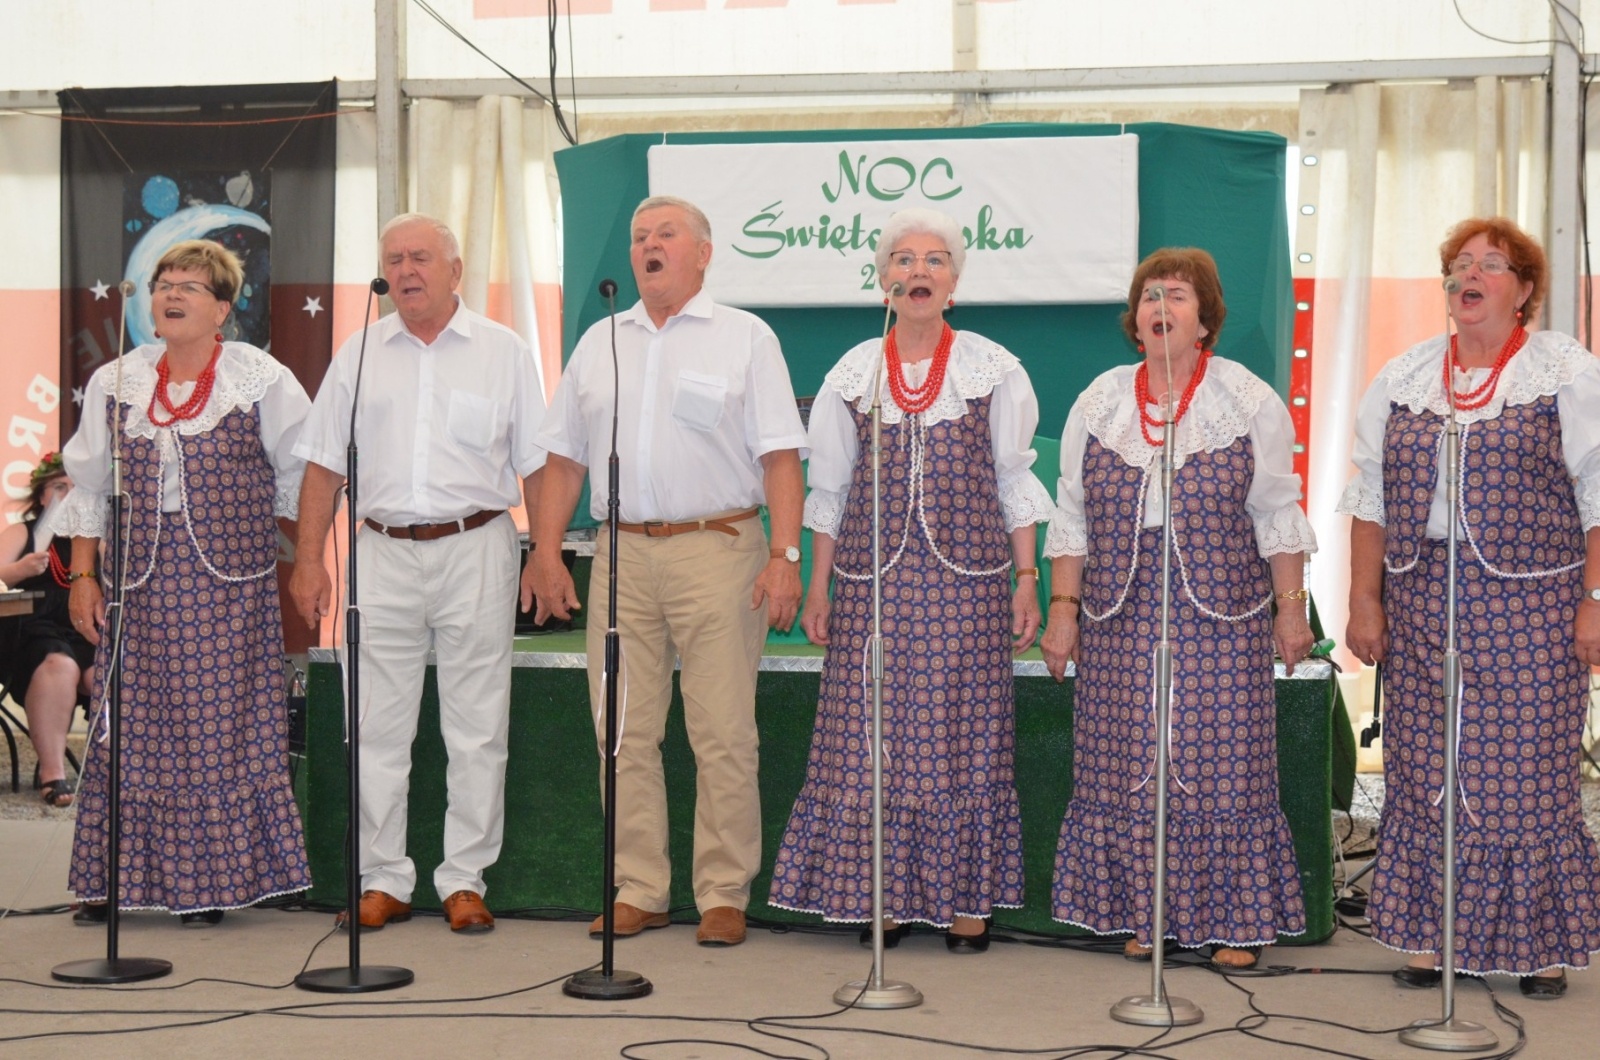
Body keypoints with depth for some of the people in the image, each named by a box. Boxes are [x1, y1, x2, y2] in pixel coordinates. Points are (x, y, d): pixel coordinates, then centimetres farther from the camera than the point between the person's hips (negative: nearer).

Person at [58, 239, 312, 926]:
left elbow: (302, 480, 7)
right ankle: (113, 877, 11)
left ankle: (210, 881, 6)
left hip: (229, 586, -3)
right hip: (138, 583, 3)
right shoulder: (114, 384, 10)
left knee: (221, 726, -3)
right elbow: (89, 488, 14)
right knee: (131, 727, 2)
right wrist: (83, 576, 8)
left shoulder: (263, 381, 2)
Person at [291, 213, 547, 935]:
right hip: (383, 552, 2)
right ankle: (382, 882, 11)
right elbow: (324, 464, 12)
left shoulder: (503, 352, 6)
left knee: (477, 728, 1)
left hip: (476, 550, -2)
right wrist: (309, 559, 5)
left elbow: (537, 465, 6)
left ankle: (465, 881, 8)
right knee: (376, 727, 3)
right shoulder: (359, 356, 11)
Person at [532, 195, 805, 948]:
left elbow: (780, 457, 0)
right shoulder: (599, 343, 18)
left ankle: (724, 894, 4)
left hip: (717, 550, -4)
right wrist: (547, 550, 8)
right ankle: (637, 892, 12)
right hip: (622, 553, 4)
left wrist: (785, 555, -9)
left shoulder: (745, 338, 6)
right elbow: (565, 458, 18)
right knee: (625, 735, 4)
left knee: (723, 735, -4)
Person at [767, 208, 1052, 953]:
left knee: (961, 731, -1)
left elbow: (1014, 481, 6)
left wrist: (1026, 578, 0)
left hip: (966, 576, -1)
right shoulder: (852, 374, 9)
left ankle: (965, 898, 7)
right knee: (872, 734, -1)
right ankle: (881, 897, 8)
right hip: (873, 576, 1)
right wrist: (819, 583, 8)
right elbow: (830, 488, 12)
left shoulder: (993, 372, 6)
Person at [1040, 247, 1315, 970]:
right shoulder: (1099, 403, 9)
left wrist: (1291, 607, 0)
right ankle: (1139, 916, 13)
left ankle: (1232, 923, 7)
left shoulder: (1249, 403, 3)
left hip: (1220, 613, -2)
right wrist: (1062, 607, 5)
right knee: (1126, 765, 3)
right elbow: (1072, 516, 11)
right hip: (1120, 613, 2)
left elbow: (1276, 515, 4)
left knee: (1218, 760, -2)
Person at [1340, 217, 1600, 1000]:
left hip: (1529, 608, -3)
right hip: (1421, 605, 3)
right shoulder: (1402, 378, 11)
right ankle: (1427, 935, 14)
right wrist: (1364, 600, 5)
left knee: (1526, 772, -2)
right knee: (1422, 771, 4)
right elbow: (1370, 497, 11)